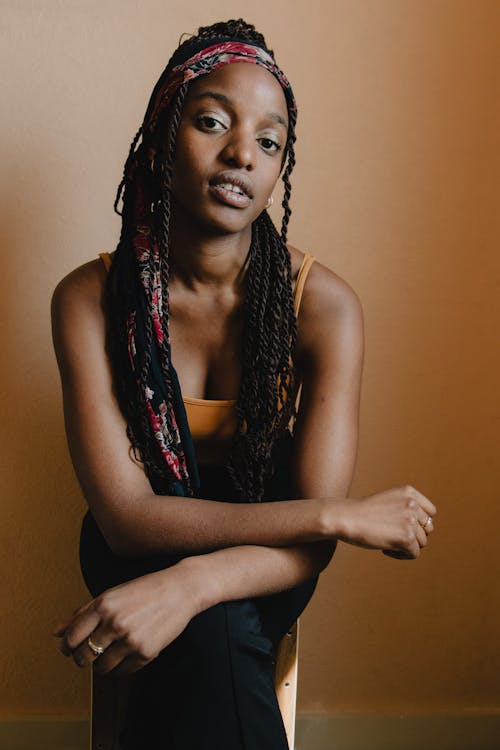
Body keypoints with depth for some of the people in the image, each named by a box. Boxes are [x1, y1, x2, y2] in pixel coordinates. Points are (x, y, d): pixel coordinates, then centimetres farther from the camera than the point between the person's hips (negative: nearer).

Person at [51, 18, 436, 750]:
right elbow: (125, 516, -24)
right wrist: (341, 515, -29)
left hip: (266, 551, 0)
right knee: (212, 634, -31)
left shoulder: (323, 304, -18)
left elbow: (313, 547, -20)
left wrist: (187, 586, -41)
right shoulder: (89, 300, -18)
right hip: (140, 548, 0)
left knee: (206, 624, -31)